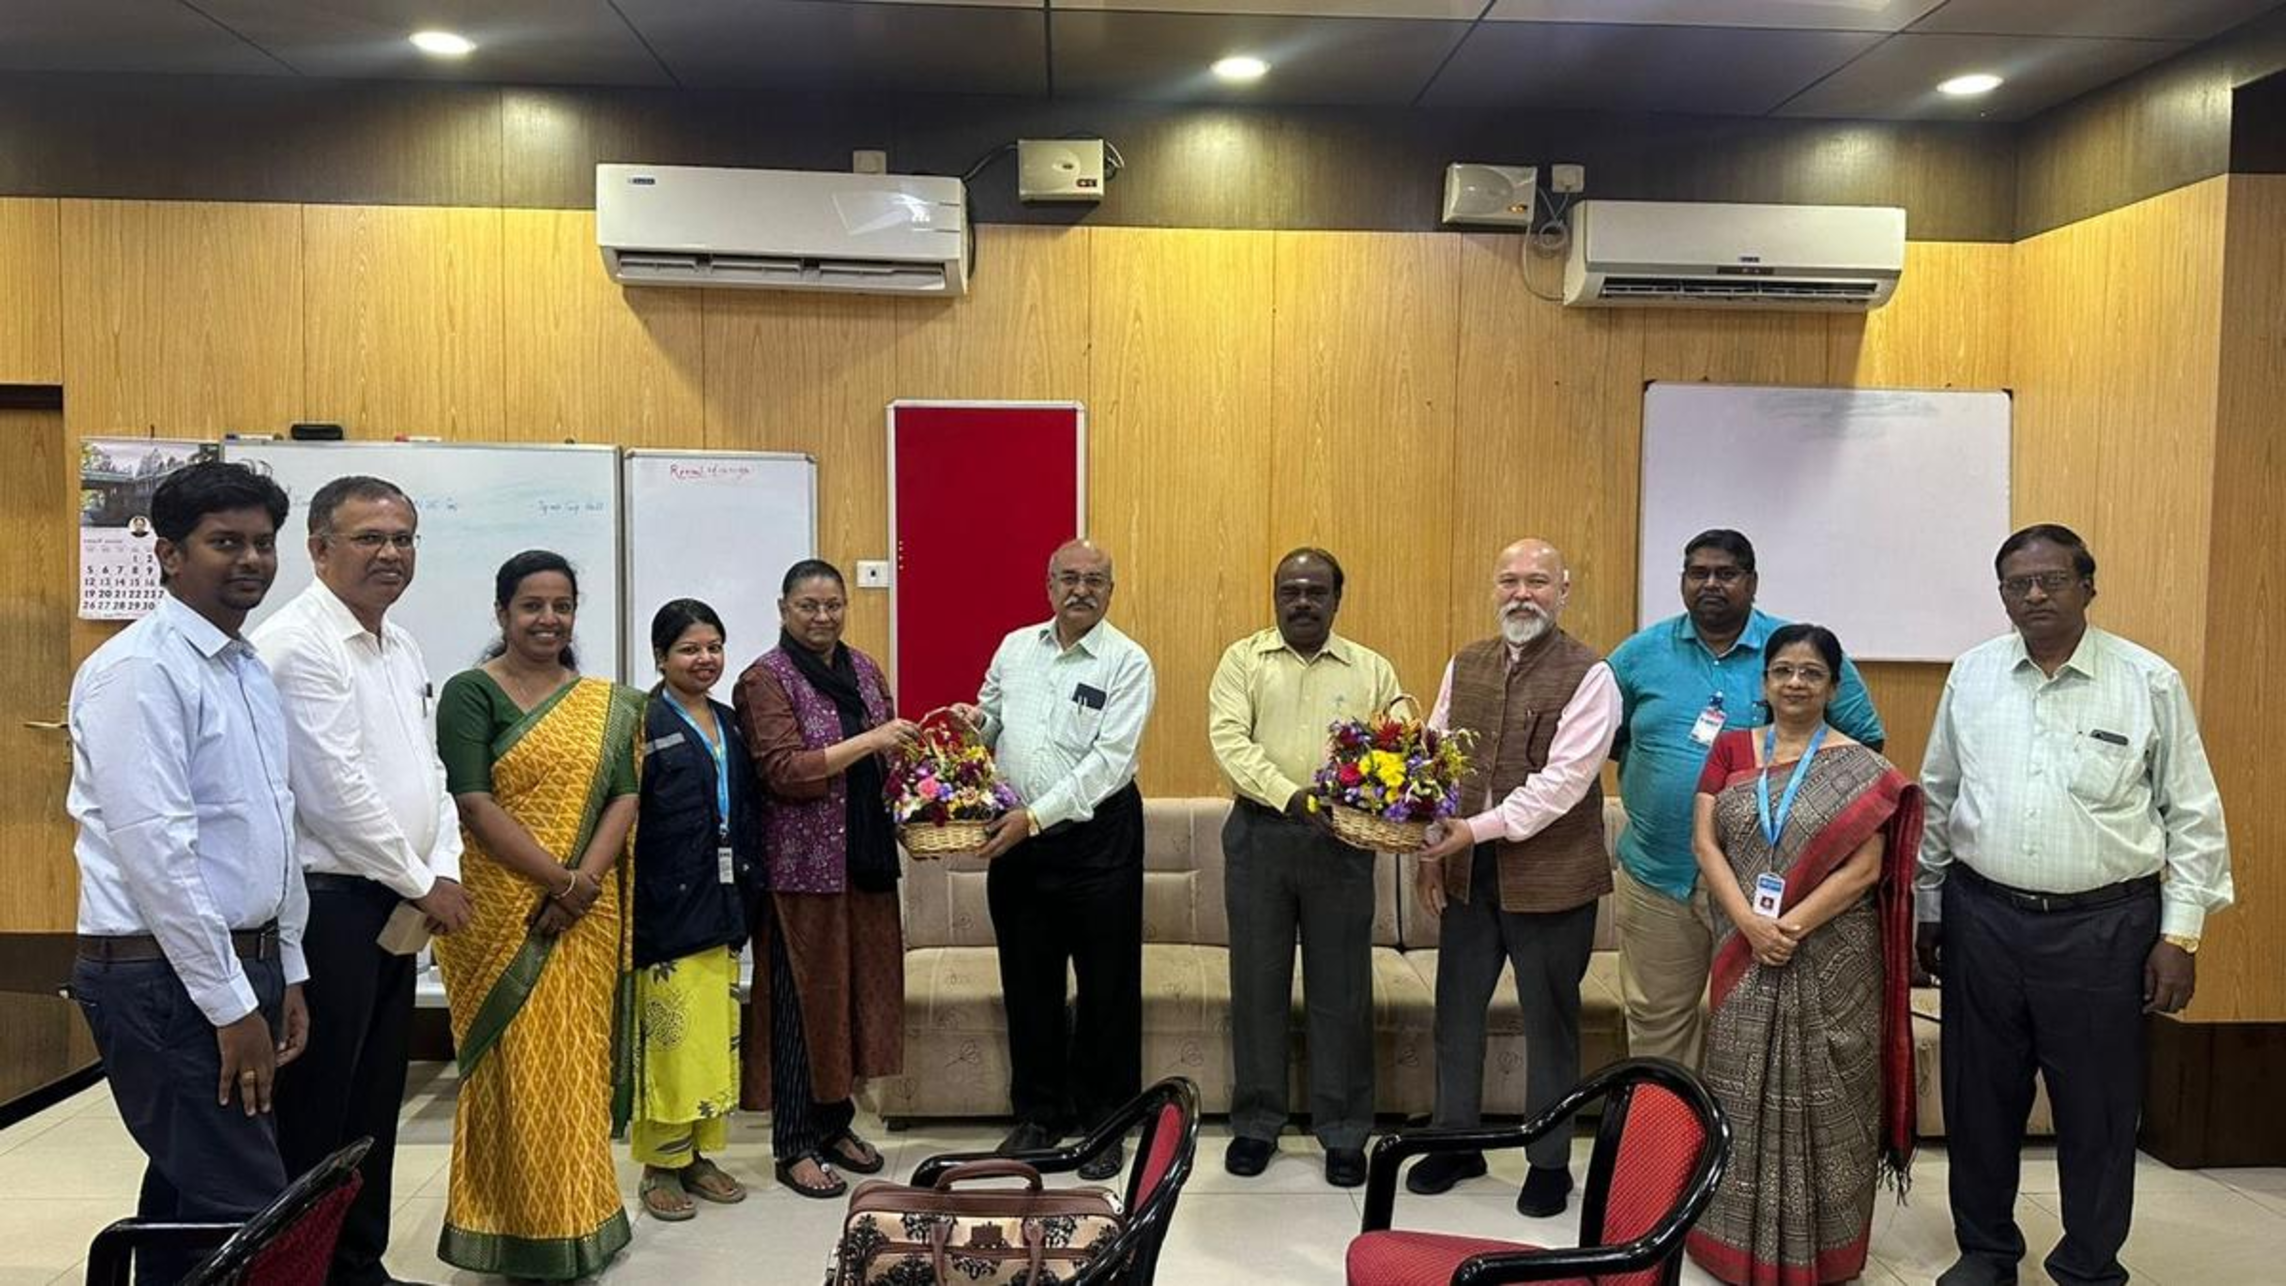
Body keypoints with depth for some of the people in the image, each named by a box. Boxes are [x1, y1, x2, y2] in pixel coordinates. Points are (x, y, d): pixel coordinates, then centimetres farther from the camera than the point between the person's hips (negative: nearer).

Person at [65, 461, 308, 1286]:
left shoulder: (251, 668, 12)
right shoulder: (140, 669, -14)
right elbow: (157, 851, -19)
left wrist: (286, 972, 15)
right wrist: (230, 1003, -17)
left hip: (242, 962, 9)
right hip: (166, 978, -8)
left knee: (188, 1194, 17)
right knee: (243, 1214, -8)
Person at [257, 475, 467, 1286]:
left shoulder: (402, 647, 13)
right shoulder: (297, 643, -15)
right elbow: (336, 792, -20)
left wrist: (445, 872, -1)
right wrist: (421, 884, -11)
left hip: (395, 905, 9)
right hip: (327, 906, -9)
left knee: (375, 1104, 17)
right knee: (314, 1114, 2)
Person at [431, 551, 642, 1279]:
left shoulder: (607, 704, 9)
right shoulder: (471, 693, -4)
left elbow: (623, 796, 1)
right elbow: (474, 804, -13)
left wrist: (586, 881, -14)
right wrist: (559, 877, -18)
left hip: (586, 917, 4)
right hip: (501, 914, -4)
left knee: (577, 1061, 11)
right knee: (513, 1065, 3)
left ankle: (578, 1216, 25)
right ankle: (515, 1227, 17)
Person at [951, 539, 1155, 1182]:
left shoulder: (1128, 663, -8)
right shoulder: (1015, 647, 8)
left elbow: (1109, 762, -17)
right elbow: (989, 723, 20)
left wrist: (1036, 816, -21)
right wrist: (971, 721, -4)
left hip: (1097, 834, -4)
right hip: (1016, 838, 5)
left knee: (1106, 986, 5)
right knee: (1028, 983, 13)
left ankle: (1104, 1122, 21)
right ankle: (1038, 1115, 29)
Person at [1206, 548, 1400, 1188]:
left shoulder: (1373, 671, 9)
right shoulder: (1243, 660, 5)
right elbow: (1229, 739, -9)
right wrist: (1289, 795, -22)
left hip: (1341, 841, 0)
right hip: (1259, 836, 0)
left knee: (1341, 989, 5)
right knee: (1257, 983, 8)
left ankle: (1343, 1132, 18)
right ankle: (1255, 1124, 22)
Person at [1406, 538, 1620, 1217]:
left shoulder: (1588, 675, -10)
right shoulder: (1464, 665, 8)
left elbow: (1563, 780, -18)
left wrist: (1480, 829, -22)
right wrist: (1430, 851, 4)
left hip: (1550, 875, -5)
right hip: (1468, 873, 5)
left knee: (1549, 1021, 9)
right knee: (1456, 1009, 15)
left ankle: (1549, 1162, 26)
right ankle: (1455, 1141, 33)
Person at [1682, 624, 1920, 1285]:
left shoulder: (1859, 769, -2)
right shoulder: (1731, 749, 5)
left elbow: (1865, 868, -9)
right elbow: (1705, 843, -1)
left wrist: (1791, 926, -17)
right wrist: (1750, 924, -14)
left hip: (1831, 959, -2)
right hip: (1744, 953, 2)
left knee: (1820, 1095, 5)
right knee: (1744, 1090, 9)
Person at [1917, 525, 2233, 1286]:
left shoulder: (2150, 682, -4)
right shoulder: (1972, 675, 4)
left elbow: (2193, 817, 0)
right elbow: (1936, 799, 11)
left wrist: (2180, 936, -3)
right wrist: (1929, 909, 12)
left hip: (2104, 928, -2)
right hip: (1983, 917, 3)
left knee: (2097, 1110, 8)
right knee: (1979, 1100, 13)